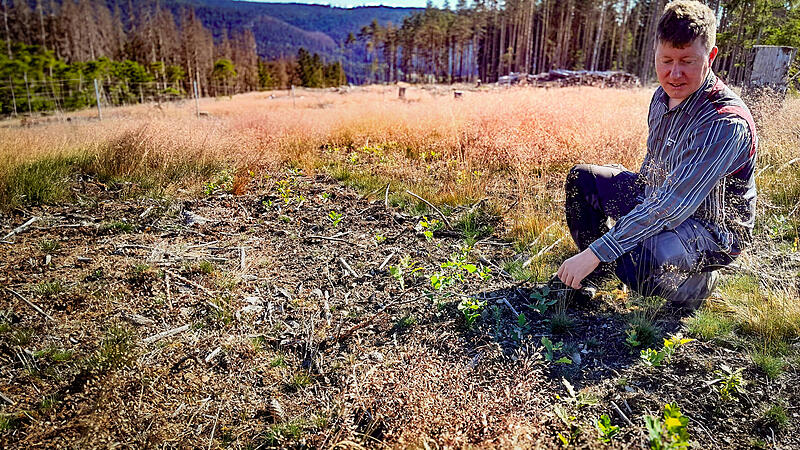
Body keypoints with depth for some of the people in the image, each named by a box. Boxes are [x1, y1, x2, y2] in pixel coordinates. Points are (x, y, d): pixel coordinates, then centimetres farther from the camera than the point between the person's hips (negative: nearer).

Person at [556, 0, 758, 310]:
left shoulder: (726, 123, -30)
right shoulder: (665, 94, -3)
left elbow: (670, 207, -35)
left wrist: (595, 252, -37)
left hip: (712, 228, -8)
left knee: (636, 260, -38)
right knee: (581, 178, 7)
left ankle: (698, 283, -1)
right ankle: (594, 274, 20)